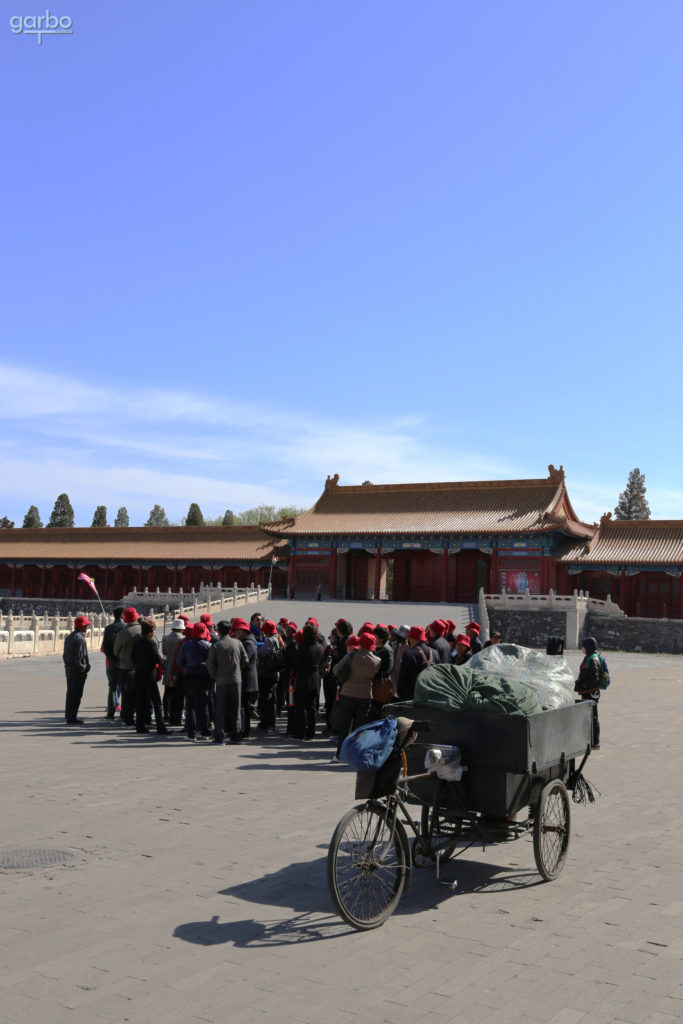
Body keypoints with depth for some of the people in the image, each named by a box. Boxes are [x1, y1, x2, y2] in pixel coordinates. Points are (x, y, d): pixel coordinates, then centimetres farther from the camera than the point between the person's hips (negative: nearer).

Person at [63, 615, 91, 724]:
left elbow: (65, 654, 17)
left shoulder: (69, 637, 14)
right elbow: (80, 656, -20)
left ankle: (68, 715, 27)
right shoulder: (80, 638, -16)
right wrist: (83, 668, -14)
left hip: (69, 669, 9)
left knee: (70, 693, 18)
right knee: (76, 694, -4)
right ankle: (71, 718, -3)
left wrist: (67, 665, 18)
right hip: (77, 670, -9)